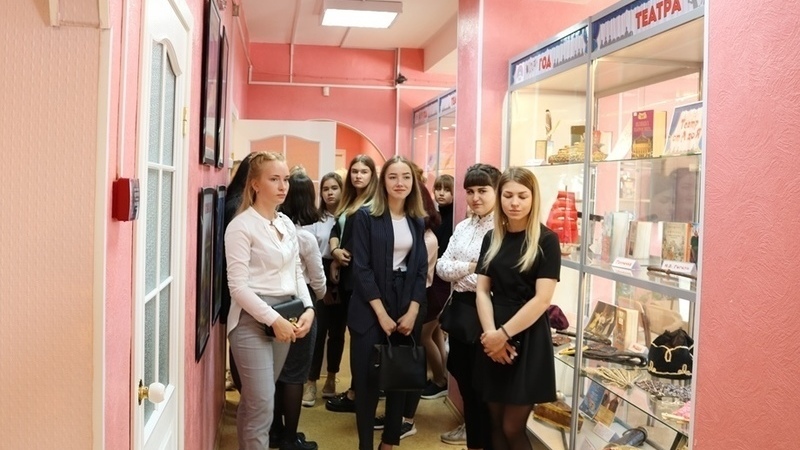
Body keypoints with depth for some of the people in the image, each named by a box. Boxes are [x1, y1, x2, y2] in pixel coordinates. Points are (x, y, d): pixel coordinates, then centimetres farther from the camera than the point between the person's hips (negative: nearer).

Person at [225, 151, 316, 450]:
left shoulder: (287, 224, 11)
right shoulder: (241, 226, -11)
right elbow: (238, 287, -16)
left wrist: (308, 308, -1)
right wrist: (273, 319, -18)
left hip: (285, 316, 7)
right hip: (252, 319, -6)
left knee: (256, 400, 16)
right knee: (261, 405, -4)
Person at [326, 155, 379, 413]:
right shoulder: (348, 202, 17)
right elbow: (336, 229, 13)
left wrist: (350, 255, -12)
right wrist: (335, 250, -5)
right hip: (347, 275, 9)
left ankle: (355, 394, 4)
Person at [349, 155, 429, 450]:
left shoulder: (417, 221, 8)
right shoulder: (366, 216, -5)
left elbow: (421, 269, 6)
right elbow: (361, 268, -10)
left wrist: (412, 312, -6)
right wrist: (382, 314, -13)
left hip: (408, 308, 4)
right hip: (371, 310, -4)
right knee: (367, 378, 0)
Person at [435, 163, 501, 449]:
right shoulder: (462, 227, 11)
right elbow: (442, 267, 6)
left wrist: (459, 273, -10)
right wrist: (469, 267, -13)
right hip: (460, 307, 7)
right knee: (462, 374, 17)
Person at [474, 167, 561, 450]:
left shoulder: (546, 240, -8)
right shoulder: (492, 238, 7)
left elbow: (542, 299, -14)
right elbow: (482, 291, 3)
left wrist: (504, 334, -14)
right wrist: (490, 332, -12)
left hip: (527, 338, -5)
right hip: (494, 339, 5)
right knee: (496, 423, 13)